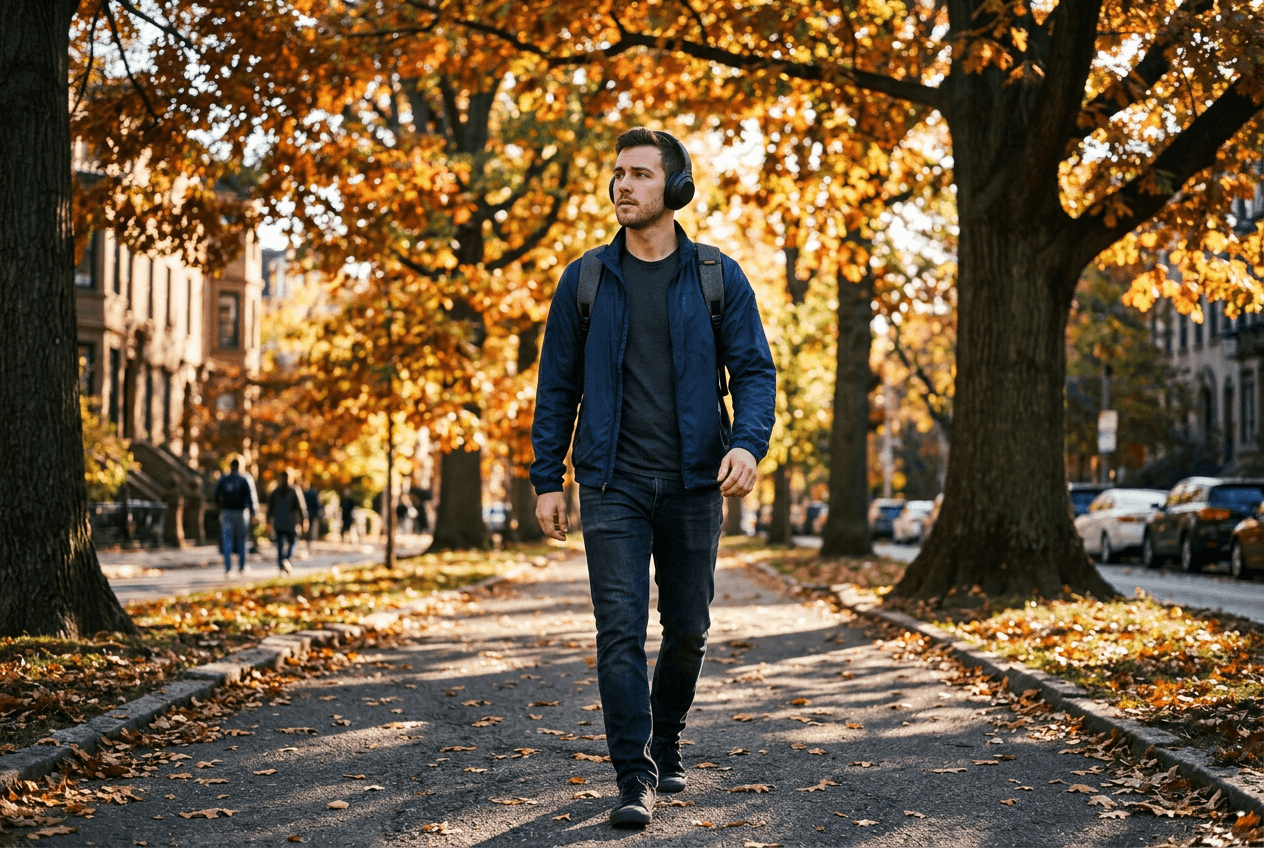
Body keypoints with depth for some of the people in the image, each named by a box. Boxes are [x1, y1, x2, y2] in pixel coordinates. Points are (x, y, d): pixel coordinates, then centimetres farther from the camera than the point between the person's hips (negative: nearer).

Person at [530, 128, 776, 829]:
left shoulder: (718, 278, 3)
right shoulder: (585, 281, 5)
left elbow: (754, 370, 1)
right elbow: (557, 386, 8)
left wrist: (748, 443, -18)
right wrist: (547, 479, 3)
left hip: (693, 484, 1)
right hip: (613, 485, -1)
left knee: (688, 628, 10)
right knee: (621, 631, -9)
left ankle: (665, 743, 33)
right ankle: (635, 779, -5)